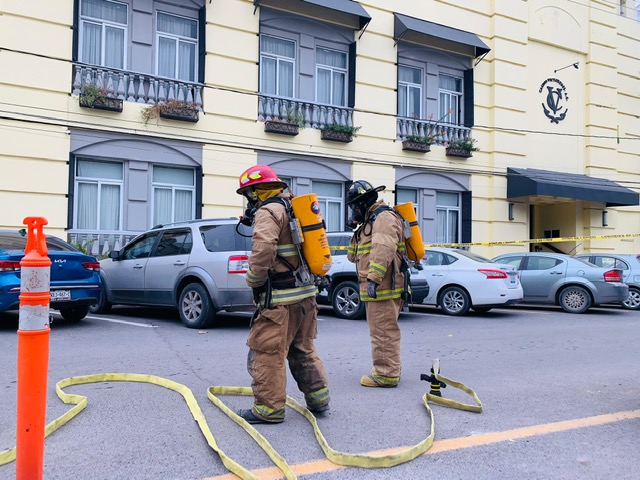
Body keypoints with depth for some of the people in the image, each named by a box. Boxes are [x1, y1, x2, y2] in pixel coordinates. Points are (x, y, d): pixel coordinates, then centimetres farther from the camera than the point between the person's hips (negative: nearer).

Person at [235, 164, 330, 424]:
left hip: (281, 298, -9)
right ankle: (318, 399, 25)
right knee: (303, 349, 19)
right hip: (306, 291, 10)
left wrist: (254, 280, -13)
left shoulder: (269, 211, -11)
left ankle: (269, 408, 5)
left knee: (267, 351, -1)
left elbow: (263, 249, -26)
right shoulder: (293, 207, 17)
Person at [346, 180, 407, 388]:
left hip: (382, 287, -11)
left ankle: (386, 374, -2)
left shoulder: (384, 217, -10)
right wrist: (357, 234, 12)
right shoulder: (371, 220, 24)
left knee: (383, 331, -7)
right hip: (375, 287, 11)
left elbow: (383, 250, -25)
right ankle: (390, 370, 27)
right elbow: (352, 255, 24)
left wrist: (373, 279, -29)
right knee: (384, 330, 17)